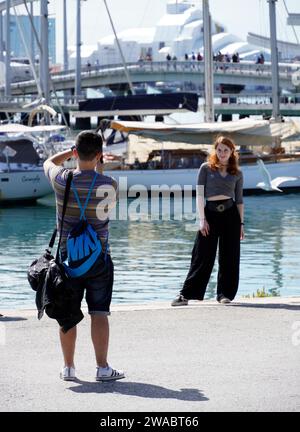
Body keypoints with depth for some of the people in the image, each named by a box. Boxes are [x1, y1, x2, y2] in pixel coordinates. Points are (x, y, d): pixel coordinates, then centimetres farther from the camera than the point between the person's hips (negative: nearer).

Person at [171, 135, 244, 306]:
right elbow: (200, 194, 0)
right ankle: (186, 294, -2)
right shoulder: (206, 168, 5)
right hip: (210, 213, -2)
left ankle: (225, 294, 13)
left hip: (231, 214, 2)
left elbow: (239, 200, 13)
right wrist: (202, 219, -8)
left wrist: (241, 223, 7)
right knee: (202, 255, -4)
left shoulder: (237, 173, 11)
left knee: (229, 256, 3)